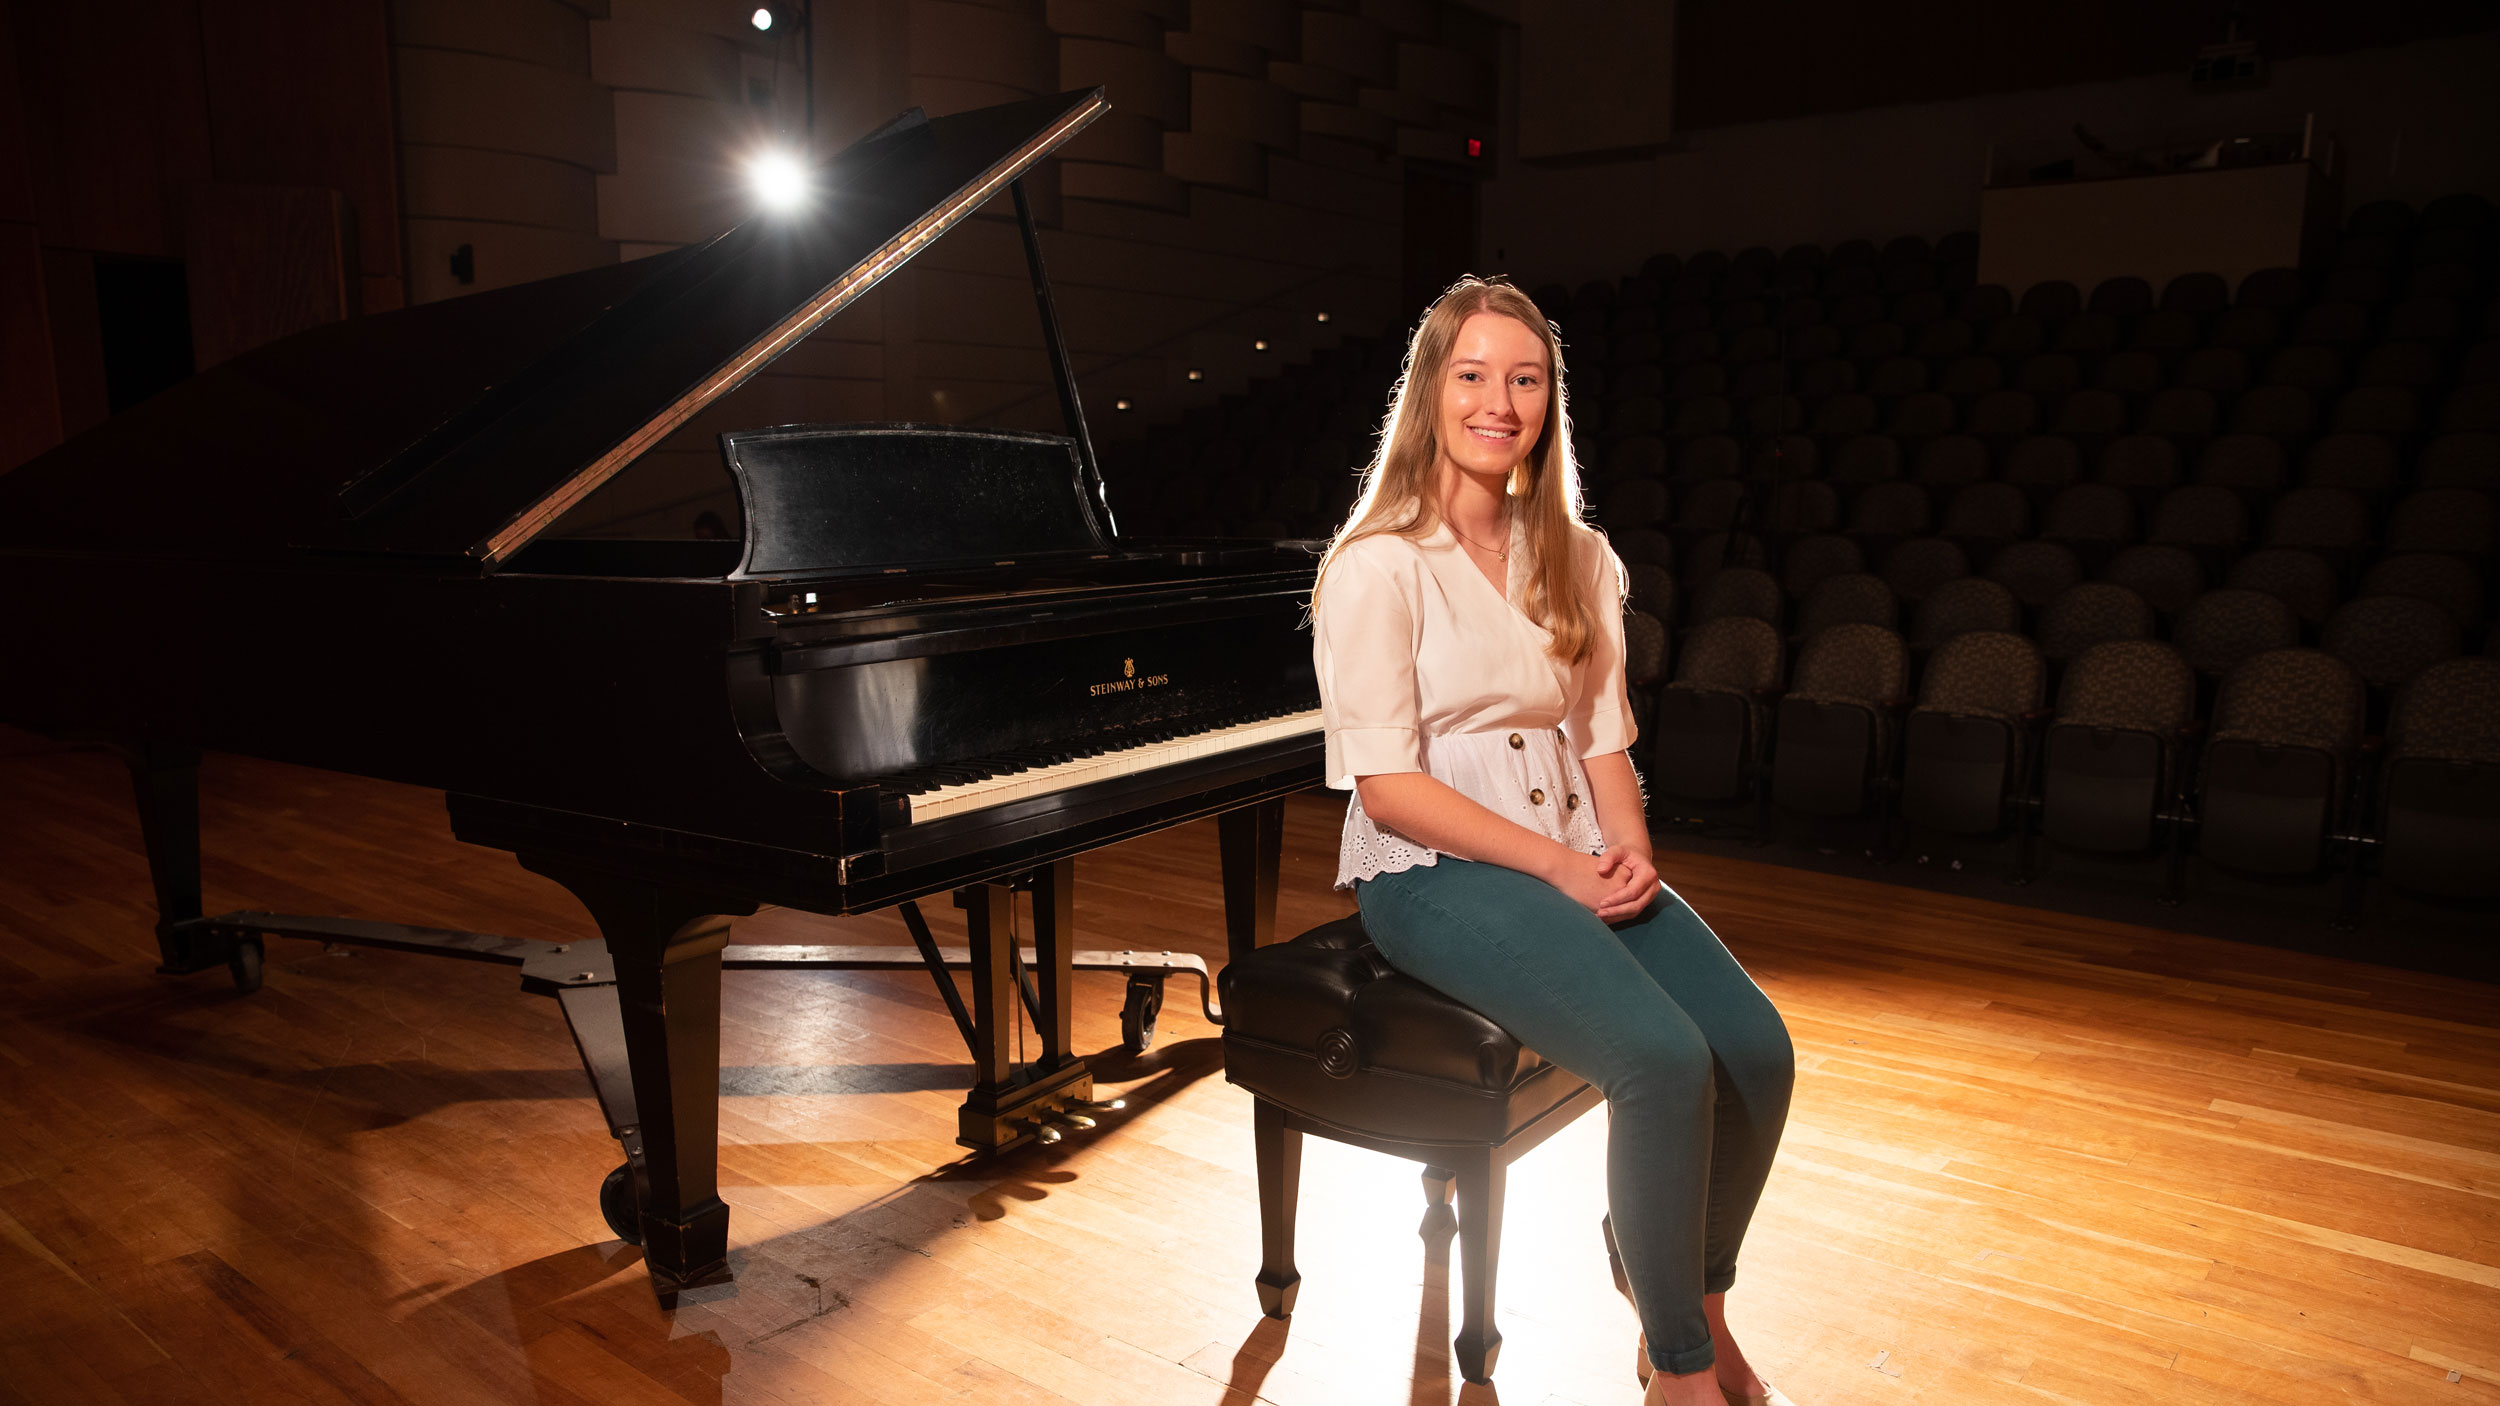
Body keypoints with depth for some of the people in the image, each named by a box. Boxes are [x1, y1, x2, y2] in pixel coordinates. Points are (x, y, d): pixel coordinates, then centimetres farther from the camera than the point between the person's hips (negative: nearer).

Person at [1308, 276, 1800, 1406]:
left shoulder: (1577, 559, 12)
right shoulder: (1377, 565, -9)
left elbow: (1602, 733, 12)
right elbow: (1387, 784, -14)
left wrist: (1627, 846, -8)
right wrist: (1557, 867, -18)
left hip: (1577, 857, 7)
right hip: (1433, 870, -6)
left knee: (1758, 1050, -13)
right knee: (1666, 1060, -25)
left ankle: (1693, 1312, 12)